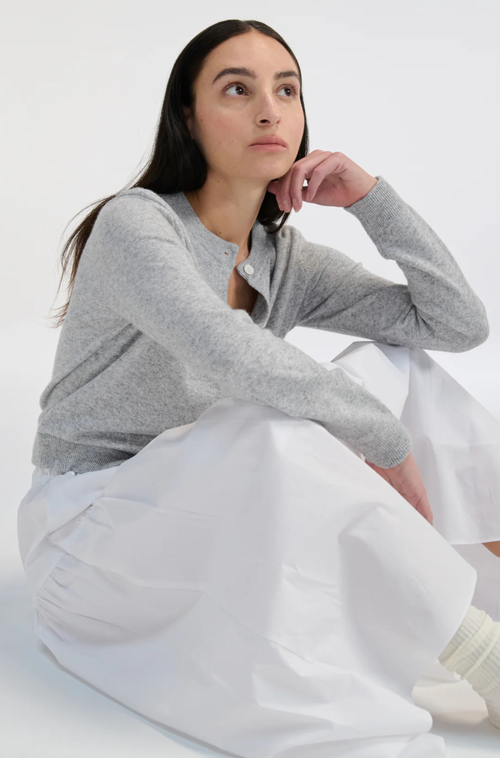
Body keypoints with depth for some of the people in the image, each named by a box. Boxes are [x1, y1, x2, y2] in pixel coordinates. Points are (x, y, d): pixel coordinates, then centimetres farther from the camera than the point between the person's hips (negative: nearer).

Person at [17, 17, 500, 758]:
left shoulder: (286, 259, 2)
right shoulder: (135, 223, -17)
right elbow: (235, 358, -35)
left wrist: (371, 195, -8)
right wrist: (392, 442, -25)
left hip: (221, 520, 7)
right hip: (91, 526, -7)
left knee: (396, 366, -5)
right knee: (276, 436, -36)